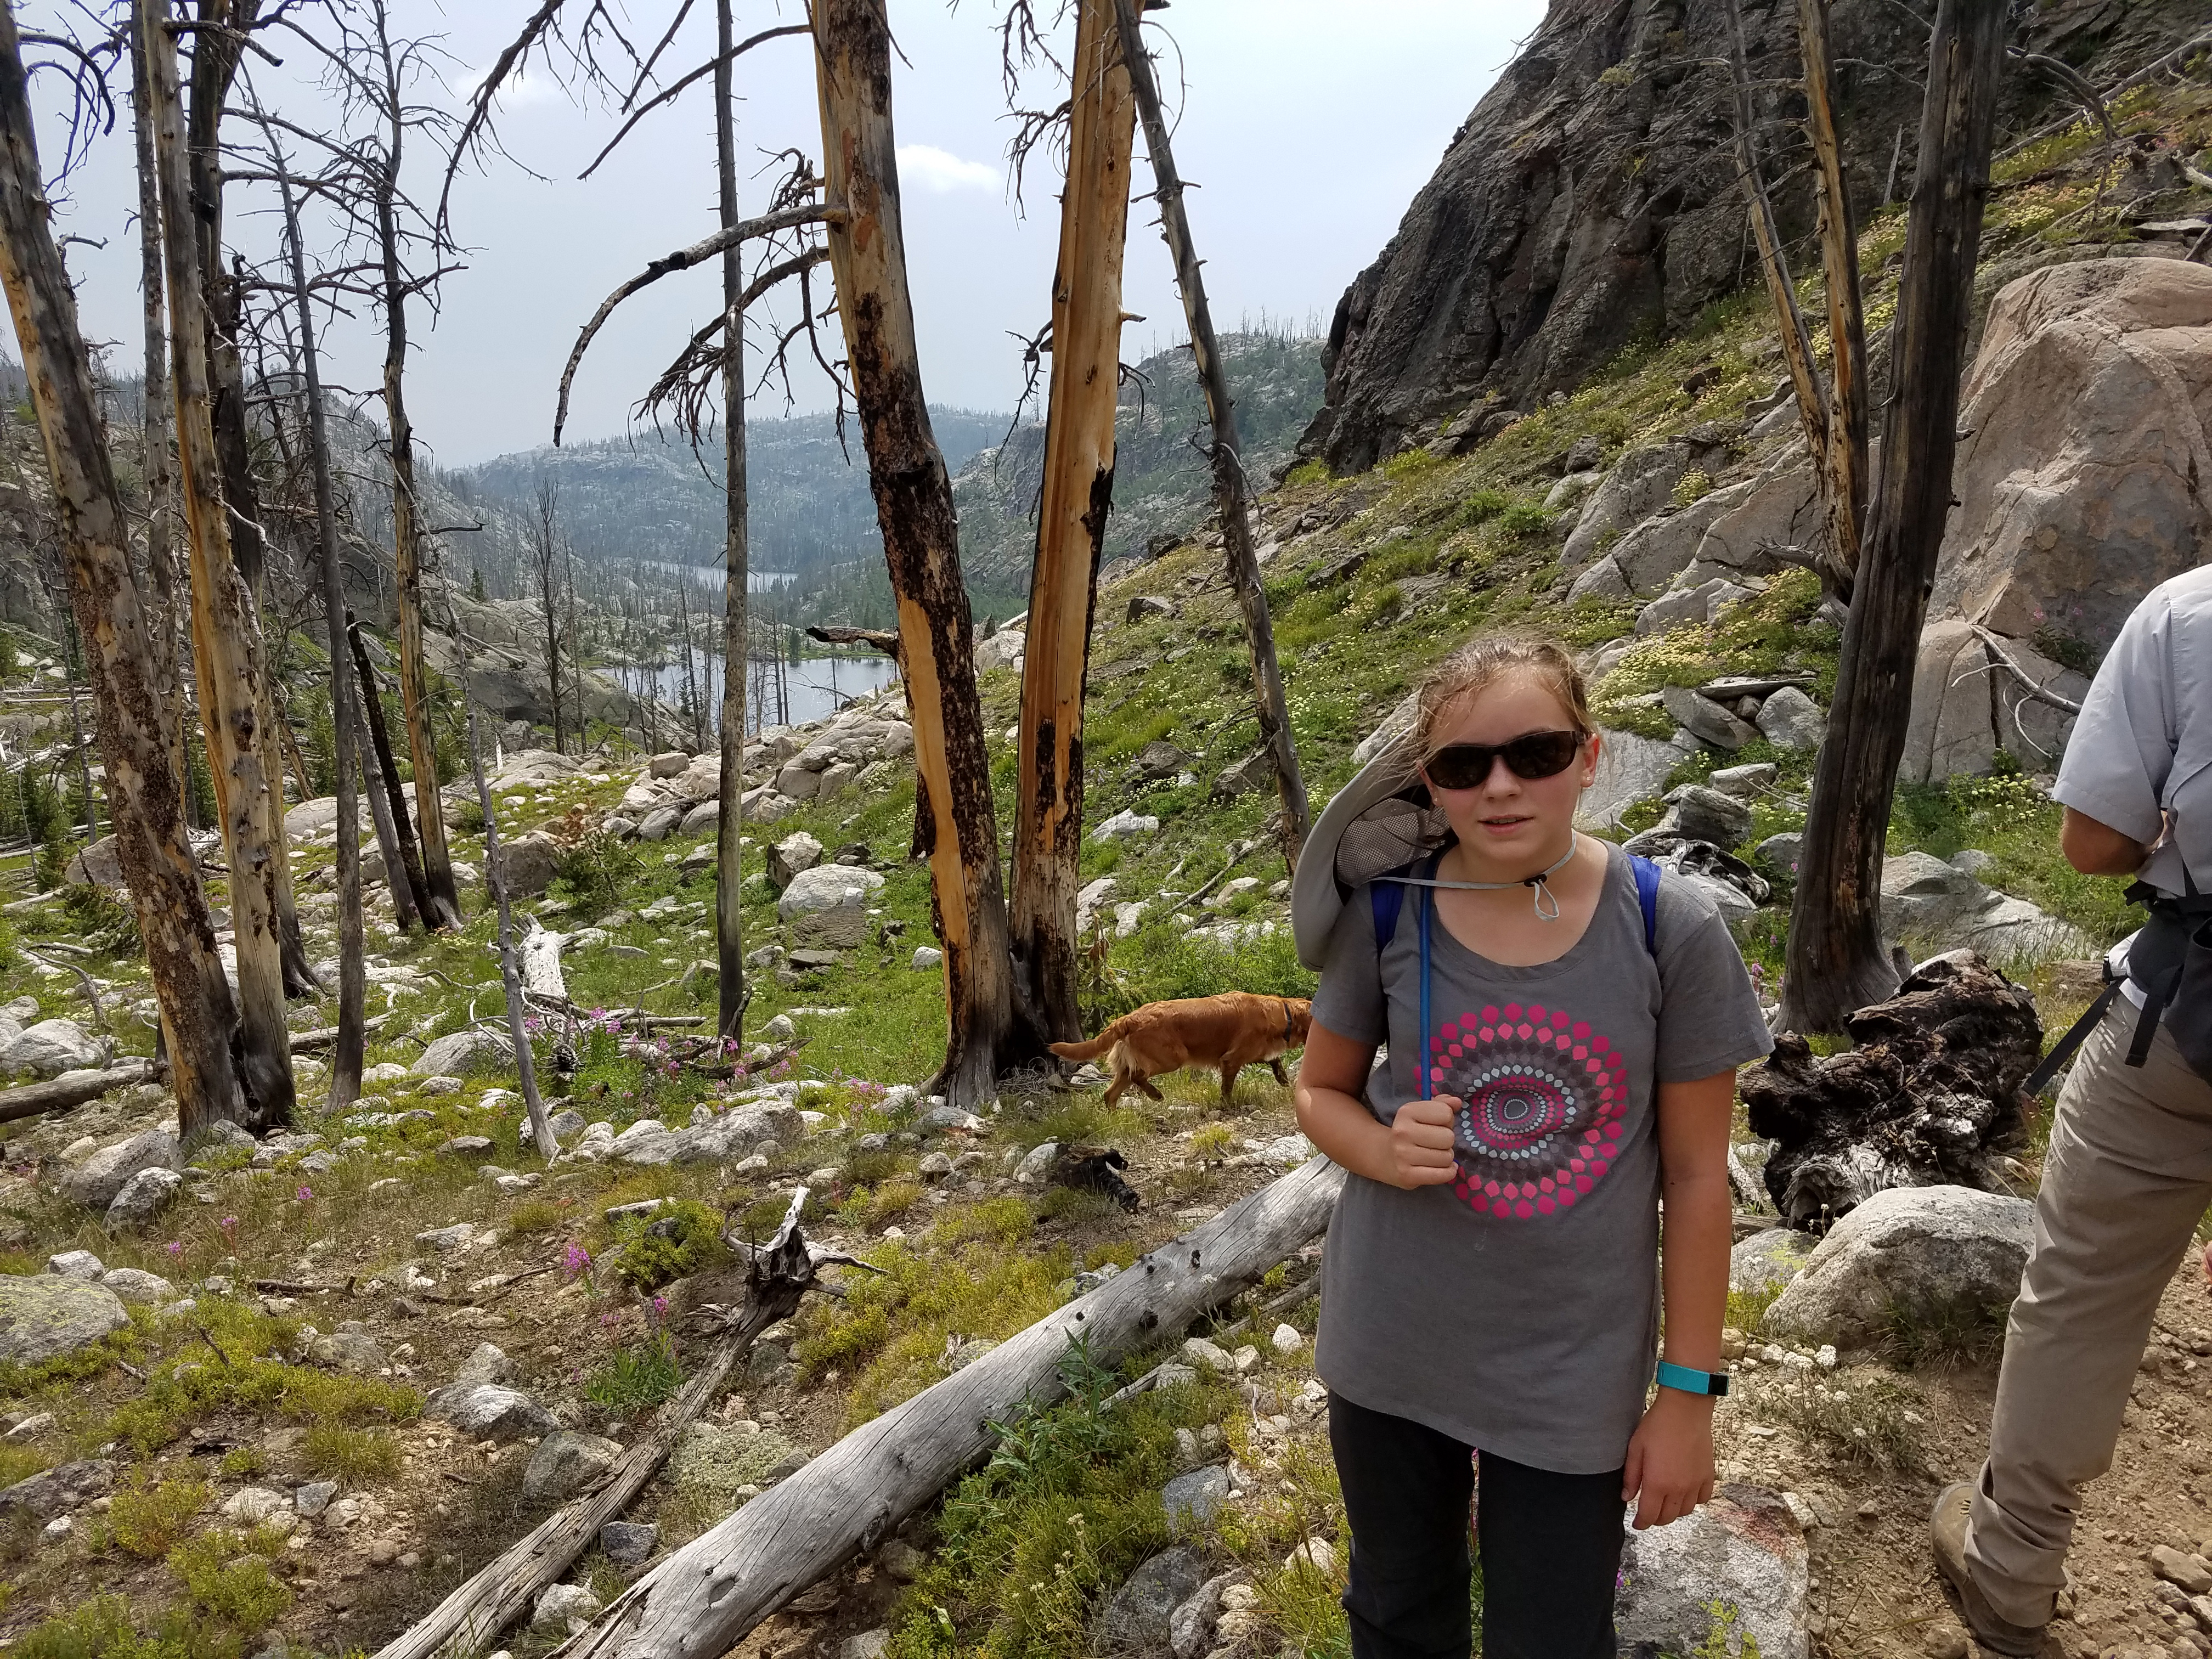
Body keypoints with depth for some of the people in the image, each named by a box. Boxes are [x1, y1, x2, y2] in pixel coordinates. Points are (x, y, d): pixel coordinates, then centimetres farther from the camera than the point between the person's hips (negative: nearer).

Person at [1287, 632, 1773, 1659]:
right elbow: (1321, 1090, 3)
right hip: (1390, 1352, 2)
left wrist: (1688, 1390, -2)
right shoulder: (1388, 912, -12)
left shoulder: (1672, 930, -15)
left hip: (1572, 1373, -1)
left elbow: (1696, 1173, -6)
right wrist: (1384, 1152, -19)